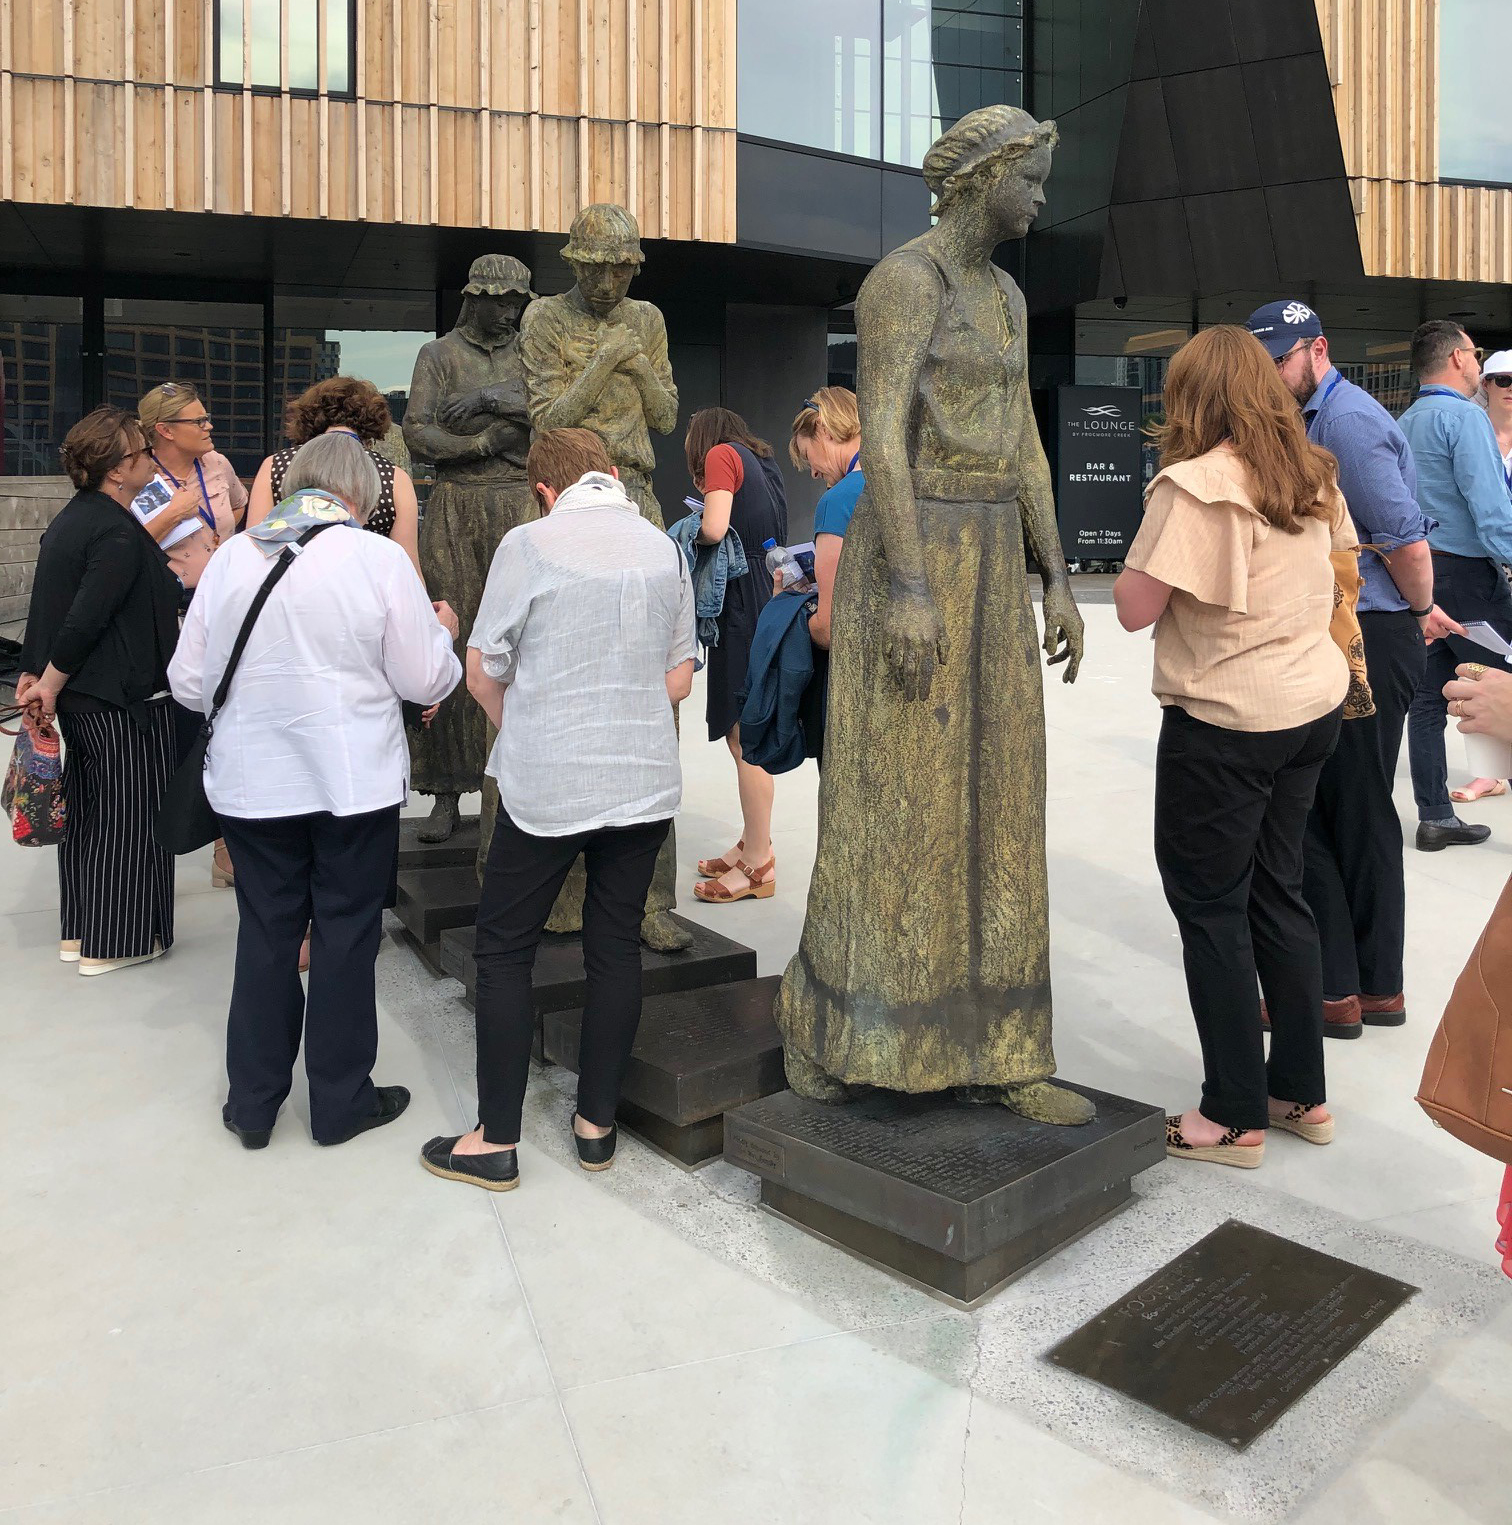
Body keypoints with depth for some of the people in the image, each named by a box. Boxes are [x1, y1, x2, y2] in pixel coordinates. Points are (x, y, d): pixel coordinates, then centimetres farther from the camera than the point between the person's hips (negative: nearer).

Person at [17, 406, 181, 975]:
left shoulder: (70, 519, 12)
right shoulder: (119, 533, -19)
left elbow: (47, 606, 13)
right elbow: (86, 618, -22)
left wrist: (35, 674, 13)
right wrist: (49, 684, -12)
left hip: (79, 698, 10)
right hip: (123, 699, -10)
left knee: (88, 810, 17)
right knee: (130, 815, 1)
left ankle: (79, 931, 27)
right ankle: (112, 944, 10)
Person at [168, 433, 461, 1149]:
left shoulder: (231, 557, 0)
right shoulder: (379, 558, -10)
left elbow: (188, 681, 5)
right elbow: (425, 680, -7)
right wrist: (441, 632, 13)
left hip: (251, 782, 3)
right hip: (355, 781, -3)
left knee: (265, 934, 14)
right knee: (346, 935, 9)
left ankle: (253, 1103, 26)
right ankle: (341, 1101, 22)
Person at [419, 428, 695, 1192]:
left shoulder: (529, 544, -6)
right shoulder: (664, 550, 6)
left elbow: (482, 674, -2)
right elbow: (678, 679, 10)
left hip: (546, 784, -4)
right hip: (644, 781, 4)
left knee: (505, 953, 7)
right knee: (616, 947, 12)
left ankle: (496, 1141, 13)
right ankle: (597, 1123, 23)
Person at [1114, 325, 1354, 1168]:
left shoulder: (1194, 484, -17)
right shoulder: (1312, 473, 7)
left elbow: (1135, 609, -16)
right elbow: (1337, 575, 17)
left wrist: (1147, 536, -2)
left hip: (1227, 719, -8)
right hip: (1315, 703, 8)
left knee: (1211, 906, 3)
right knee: (1278, 891, 17)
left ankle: (1236, 1117, 12)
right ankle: (1302, 1092, 27)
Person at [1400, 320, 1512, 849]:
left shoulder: (1405, 423, 16)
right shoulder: (1464, 415, -10)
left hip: (1416, 574, 8)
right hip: (1467, 573, -8)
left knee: (1428, 697, 8)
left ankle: (1435, 817, 13)